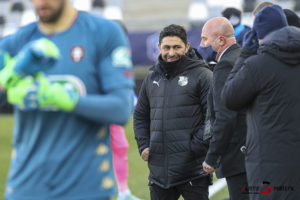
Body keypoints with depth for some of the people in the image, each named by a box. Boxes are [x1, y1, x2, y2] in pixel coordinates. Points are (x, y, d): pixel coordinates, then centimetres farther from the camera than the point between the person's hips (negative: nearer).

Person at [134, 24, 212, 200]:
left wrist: (196, 147, -15)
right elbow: (140, 116, 24)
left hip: (192, 168, -5)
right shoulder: (152, 79, 15)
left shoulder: (202, 75, -3)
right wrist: (143, 145, 10)